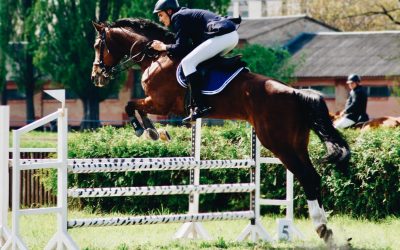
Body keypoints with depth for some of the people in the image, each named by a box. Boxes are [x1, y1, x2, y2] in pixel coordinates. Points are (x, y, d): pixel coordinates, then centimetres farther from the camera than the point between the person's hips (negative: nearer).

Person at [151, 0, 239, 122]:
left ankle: (199, 106, -19)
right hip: (233, 35, 10)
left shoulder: (178, 17, 0)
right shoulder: (187, 14, 28)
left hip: (222, 36, -10)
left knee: (187, 62, -9)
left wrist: (163, 47, 8)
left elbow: (181, 48, -7)